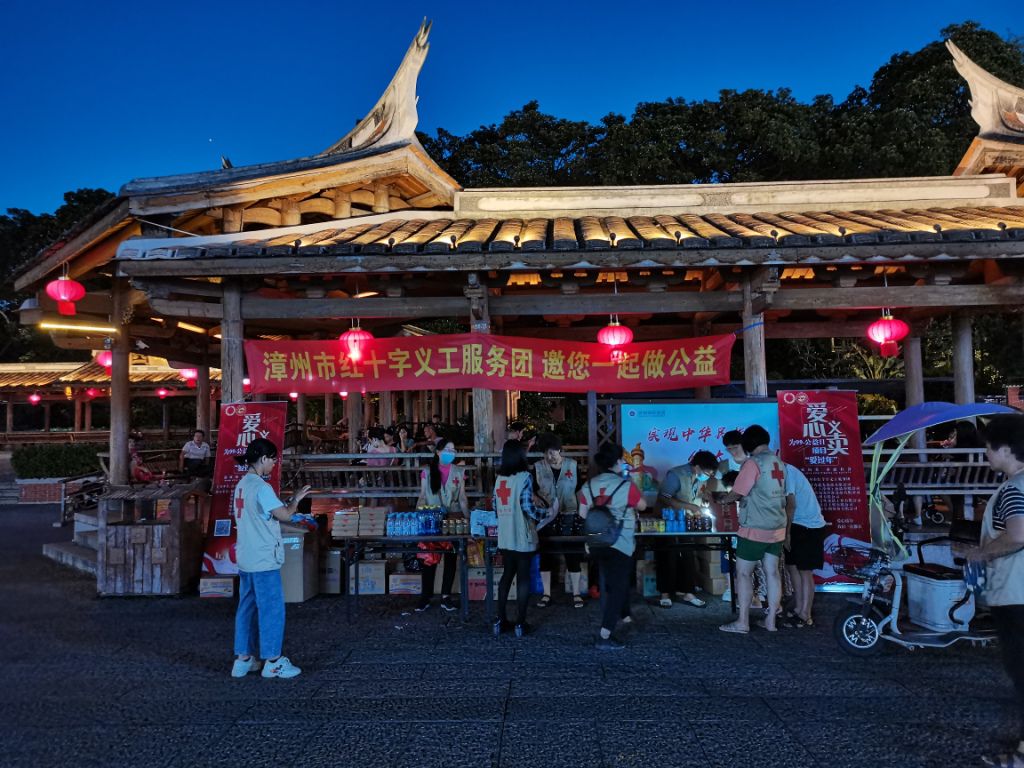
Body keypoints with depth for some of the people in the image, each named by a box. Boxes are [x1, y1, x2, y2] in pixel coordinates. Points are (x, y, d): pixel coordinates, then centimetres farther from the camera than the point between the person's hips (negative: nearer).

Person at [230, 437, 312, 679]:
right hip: (263, 560, -9)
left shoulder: (241, 485, 12)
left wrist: (290, 510, 17)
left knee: (247, 608, 14)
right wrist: (296, 500, 2)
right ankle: (272, 662, 6)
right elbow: (284, 515, -16)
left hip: (246, 559, 9)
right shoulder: (261, 487, -17)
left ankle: (242, 659, 21)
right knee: (272, 609, -1)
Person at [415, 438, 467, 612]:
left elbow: (462, 498, 6)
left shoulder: (458, 472, 4)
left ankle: (446, 596, 13)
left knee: (450, 557, 5)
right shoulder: (427, 472, 2)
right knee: (429, 558, -4)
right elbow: (422, 497, 5)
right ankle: (426, 597, 6)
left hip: (453, 518, 1)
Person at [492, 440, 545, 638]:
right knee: (523, 578, 5)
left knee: (507, 575, 16)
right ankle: (520, 624, 10)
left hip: (505, 537, 6)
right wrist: (542, 515, 0)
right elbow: (527, 507, -17)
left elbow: (496, 506, 10)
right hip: (522, 537, -6)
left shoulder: (499, 477, 6)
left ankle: (500, 621, 19)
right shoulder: (524, 477, -13)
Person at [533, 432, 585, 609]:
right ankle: (546, 594, 17)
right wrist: (538, 500, -19)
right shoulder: (538, 467, -2)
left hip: (569, 516, 0)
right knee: (545, 555, 6)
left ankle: (576, 593, 14)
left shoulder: (572, 465, -1)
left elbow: (580, 490, 6)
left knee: (572, 554, 4)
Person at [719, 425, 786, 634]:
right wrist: (743, 498, 23)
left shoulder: (753, 462, -14)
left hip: (755, 529, -7)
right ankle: (771, 620, 16)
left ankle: (742, 622, 4)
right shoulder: (779, 463, 9)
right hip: (777, 528, 7)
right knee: (772, 572, 10)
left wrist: (724, 499, 9)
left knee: (743, 573, 1)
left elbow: (737, 493, -11)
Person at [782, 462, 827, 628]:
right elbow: (785, 503, 10)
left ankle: (805, 615, 8)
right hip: (799, 525, 9)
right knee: (792, 567, 14)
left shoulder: (785, 471, -18)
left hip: (808, 527, -9)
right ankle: (798, 608, 24)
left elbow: (790, 505, -21)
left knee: (805, 571, -1)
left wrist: (787, 533, -14)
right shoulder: (784, 470, 9)